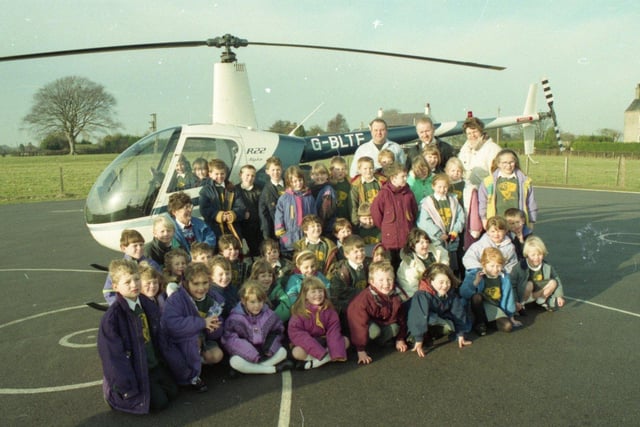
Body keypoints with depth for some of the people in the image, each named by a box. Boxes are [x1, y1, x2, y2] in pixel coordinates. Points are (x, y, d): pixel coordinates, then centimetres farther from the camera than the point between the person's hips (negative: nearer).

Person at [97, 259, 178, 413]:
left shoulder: (147, 304, -2)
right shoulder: (113, 316, -24)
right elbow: (113, 354, -21)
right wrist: (129, 387, -18)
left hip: (155, 364, 7)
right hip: (135, 370, -7)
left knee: (172, 392, 7)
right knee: (160, 402, -8)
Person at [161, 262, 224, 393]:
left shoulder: (212, 301, -6)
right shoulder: (176, 300, -23)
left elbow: (217, 333, -3)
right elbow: (172, 324, -41)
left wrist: (212, 326, -28)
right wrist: (202, 323, -37)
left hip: (202, 340, 5)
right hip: (176, 341, -5)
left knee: (217, 355, -18)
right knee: (194, 338, -34)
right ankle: (192, 376, -12)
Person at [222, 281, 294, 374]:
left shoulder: (269, 314, -1)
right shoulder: (235, 318, -14)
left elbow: (278, 331, 7)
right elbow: (231, 341, -20)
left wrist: (271, 349, -12)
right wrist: (255, 357, -24)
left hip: (264, 353, 3)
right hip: (245, 355, -3)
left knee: (282, 351, -16)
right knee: (235, 361, -32)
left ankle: (251, 368, -22)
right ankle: (274, 369, -25)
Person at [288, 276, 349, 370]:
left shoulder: (329, 309, -6)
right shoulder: (299, 311, -15)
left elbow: (333, 330, -14)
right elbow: (295, 333, -25)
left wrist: (337, 353, -31)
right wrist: (319, 352, -36)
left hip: (324, 341, 4)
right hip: (307, 343, -4)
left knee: (345, 340, -16)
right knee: (297, 352, -33)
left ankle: (315, 361, -22)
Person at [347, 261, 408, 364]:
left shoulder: (395, 297, -17)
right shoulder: (364, 299, -36)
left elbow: (401, 318, 0)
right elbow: (359, 324, -35)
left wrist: (400, 339, 5)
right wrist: (361, 351, -35)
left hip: (385, 323, 6)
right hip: (369, 324, -6)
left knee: (394, 328, -21)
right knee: (374, 331, -35)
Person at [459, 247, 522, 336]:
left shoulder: (504, 277, -6)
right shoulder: (474, 275, -16)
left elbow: (508, 296, 7)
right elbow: (463, 293, -28)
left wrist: (511, 317, 14)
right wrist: (475, 282, -43)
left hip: (495, 308, 2)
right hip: (480, 306, -2)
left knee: (508, 326, -23)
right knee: (476, 297, -35)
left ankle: (489, 321, 8)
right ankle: (479, 323, -10)